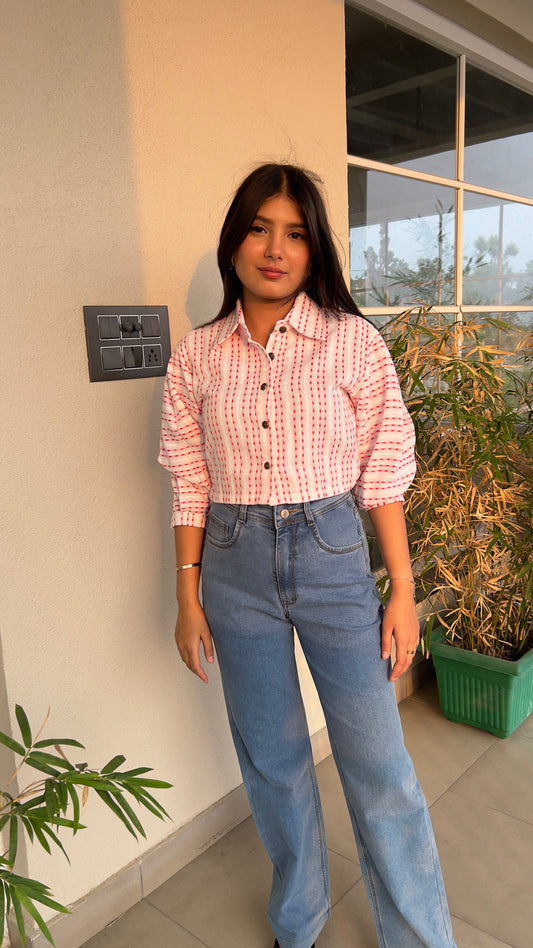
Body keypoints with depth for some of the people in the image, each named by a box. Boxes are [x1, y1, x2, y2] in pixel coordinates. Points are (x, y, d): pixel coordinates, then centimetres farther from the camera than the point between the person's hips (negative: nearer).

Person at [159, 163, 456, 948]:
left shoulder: (354, 342, -5)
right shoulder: (197, 356, 1)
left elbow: (383, 474, -3)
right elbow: (191, 484, 4)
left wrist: (403, 591, -4)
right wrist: (188, 597, 3)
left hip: (333, 556, -2)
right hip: (236, 565, 2)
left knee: (379, 766, 6)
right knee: (271, 760, 17)